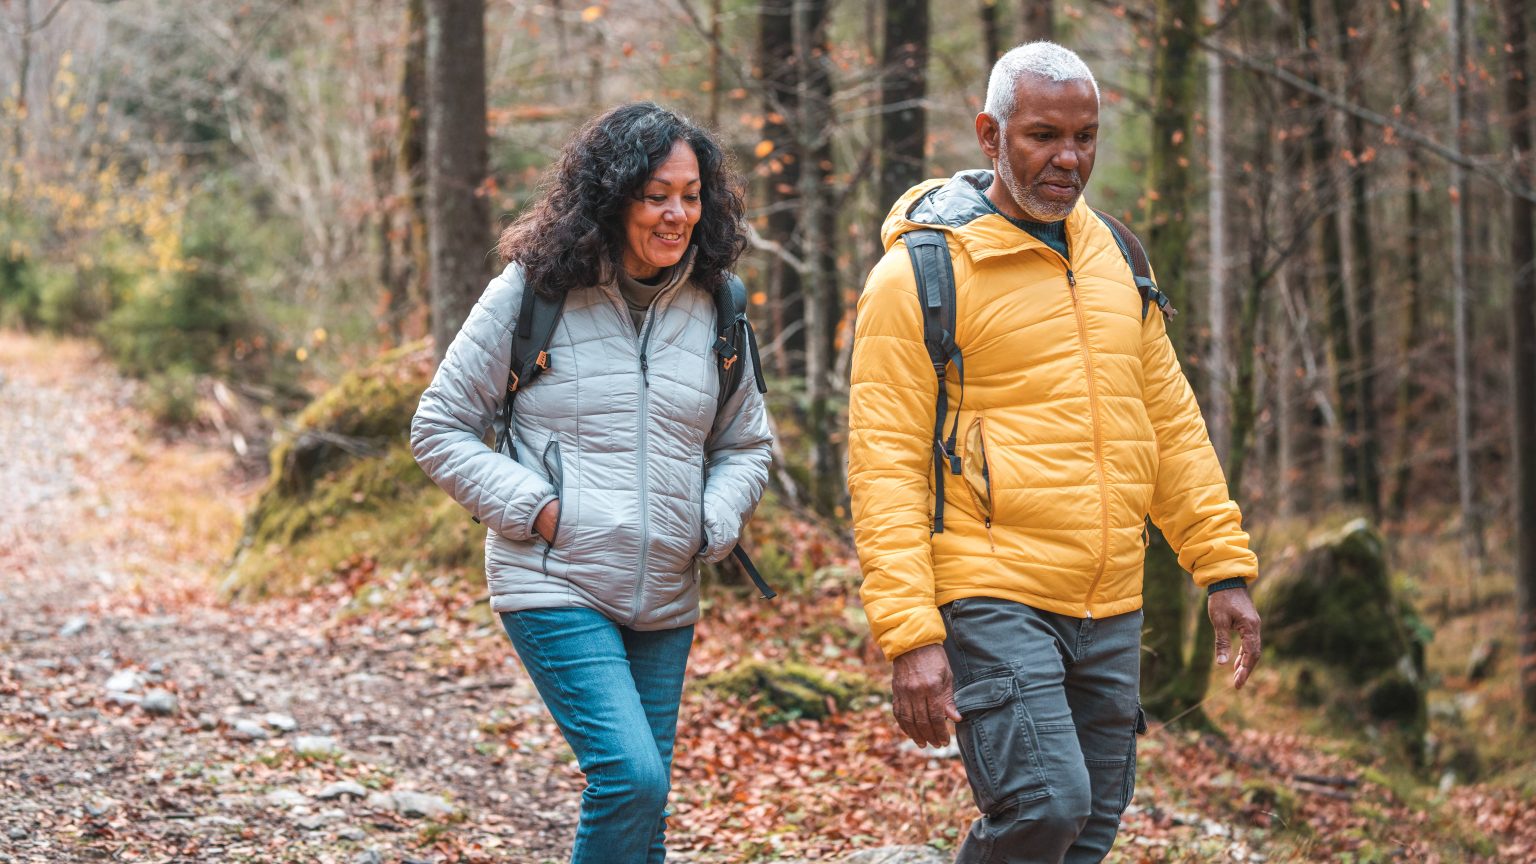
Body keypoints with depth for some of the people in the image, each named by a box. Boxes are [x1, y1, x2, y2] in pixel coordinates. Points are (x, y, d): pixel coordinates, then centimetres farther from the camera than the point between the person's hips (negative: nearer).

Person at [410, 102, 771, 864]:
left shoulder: (712, 308, 6)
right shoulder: (530, 294, -5)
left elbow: (746, 445, 18)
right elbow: (439, 431, 0)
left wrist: (710, 526, -1)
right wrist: (531, 507, -11)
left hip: (665, 601, 5)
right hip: (556, 586, -5)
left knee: (641, 803, 9)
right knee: (630, 777, -19)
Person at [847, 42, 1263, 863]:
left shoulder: (1112, 257, 13)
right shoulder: (922, 272, -7)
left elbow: (1171, 420, 19)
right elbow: (884, 465, -11)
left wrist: (1225, 566, 11)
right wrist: (910, 636, -18)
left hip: (1110, 610, 7)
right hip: (993, 600, -6)